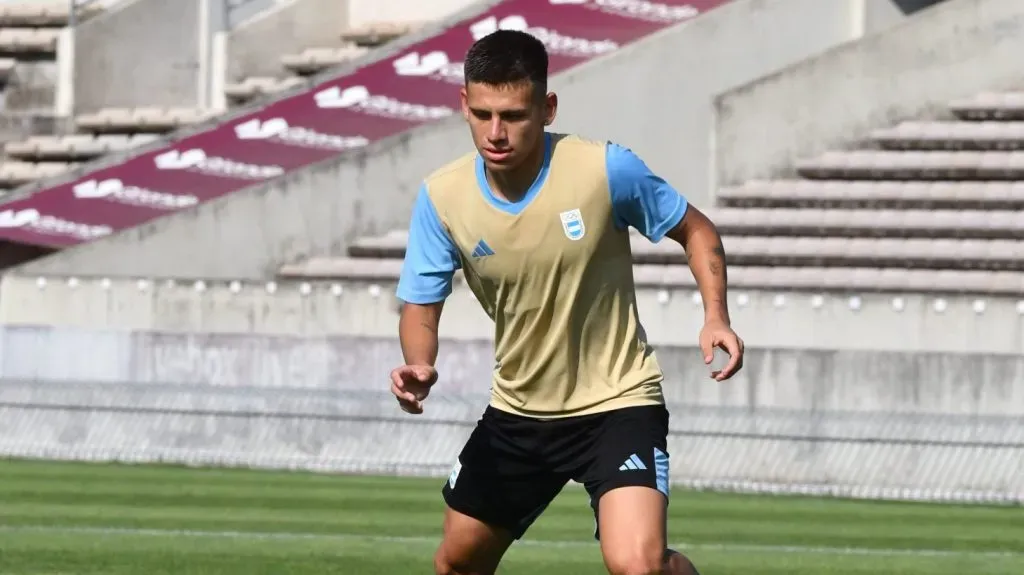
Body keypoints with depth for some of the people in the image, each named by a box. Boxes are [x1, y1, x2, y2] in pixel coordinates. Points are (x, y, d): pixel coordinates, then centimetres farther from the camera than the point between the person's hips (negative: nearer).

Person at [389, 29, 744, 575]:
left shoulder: (607, 170, -20)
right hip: (517, 411, 5)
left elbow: (694, 230, -4)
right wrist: (418, 368, -24)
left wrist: (716, 315, -19)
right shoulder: (441, 197, -11)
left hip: (617, 403, -4)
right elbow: (421, 306, -3)